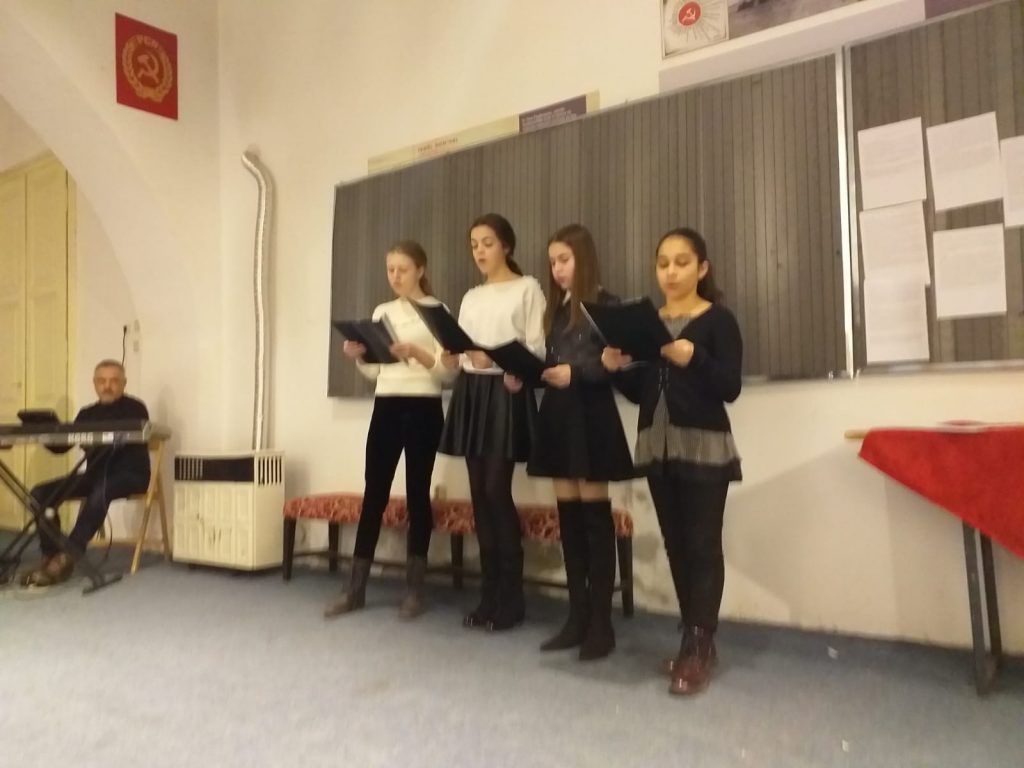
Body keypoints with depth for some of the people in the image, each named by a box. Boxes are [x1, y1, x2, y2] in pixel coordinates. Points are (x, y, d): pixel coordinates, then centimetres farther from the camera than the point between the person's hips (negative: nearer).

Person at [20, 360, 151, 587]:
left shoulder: (135, 409, -2)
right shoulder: (87, 414, 16)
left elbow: (135, 440, -19)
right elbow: (60, 446, 13)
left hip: (129, 475, -6)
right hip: (95, 474, 7)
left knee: (100, 492, -39)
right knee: (41, 493, -13)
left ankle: (68, 557, -34)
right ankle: (51, 555, -12)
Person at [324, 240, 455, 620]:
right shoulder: (382, 312, 14)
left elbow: (448, 373, -8)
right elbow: (373, 371, 16)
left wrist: (416, 353, -23)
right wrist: (358, 356, -4)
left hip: (423, 408, -4)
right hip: (385, 407, 4)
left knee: (417, 493, 1)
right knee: (374, 493, 4)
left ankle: (414, 589, 12)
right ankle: (355, 588, 10)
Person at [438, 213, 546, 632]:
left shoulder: (527, 289, 1)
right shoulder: (471, 297, 19)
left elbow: (537, 350, -8)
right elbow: (460, 354, 15)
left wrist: (495, 358, -23)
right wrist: (451, 356, -8)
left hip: (506, 393, -6)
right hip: (471, 394, 6)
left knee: (497, 491, -10)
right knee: (479, 493, 5)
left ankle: (511, 598, 2)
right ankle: (490, 594, 13)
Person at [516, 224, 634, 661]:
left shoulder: (606, 305, -3)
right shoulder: (556, 310, 18)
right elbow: (550, 365, 15)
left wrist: (576, 373, -23)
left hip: (591, 418, -7)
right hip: (557, 417, 7)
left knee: (595, 515, -3)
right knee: (568, 516, 9)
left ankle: (601, 623, 4)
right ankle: (577, 617, 17)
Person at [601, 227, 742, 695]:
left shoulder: (718, 320, -3)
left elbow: (730, 388, -11)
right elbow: (639, 392, 12)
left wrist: (693, 359, -27)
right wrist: (615, 368, -7)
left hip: (704, 447, -5)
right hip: (656, 447, 5)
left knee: (702, 544, -4)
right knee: (675, 544, 9)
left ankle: (701, 646, 2)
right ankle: (692, 638, 19)